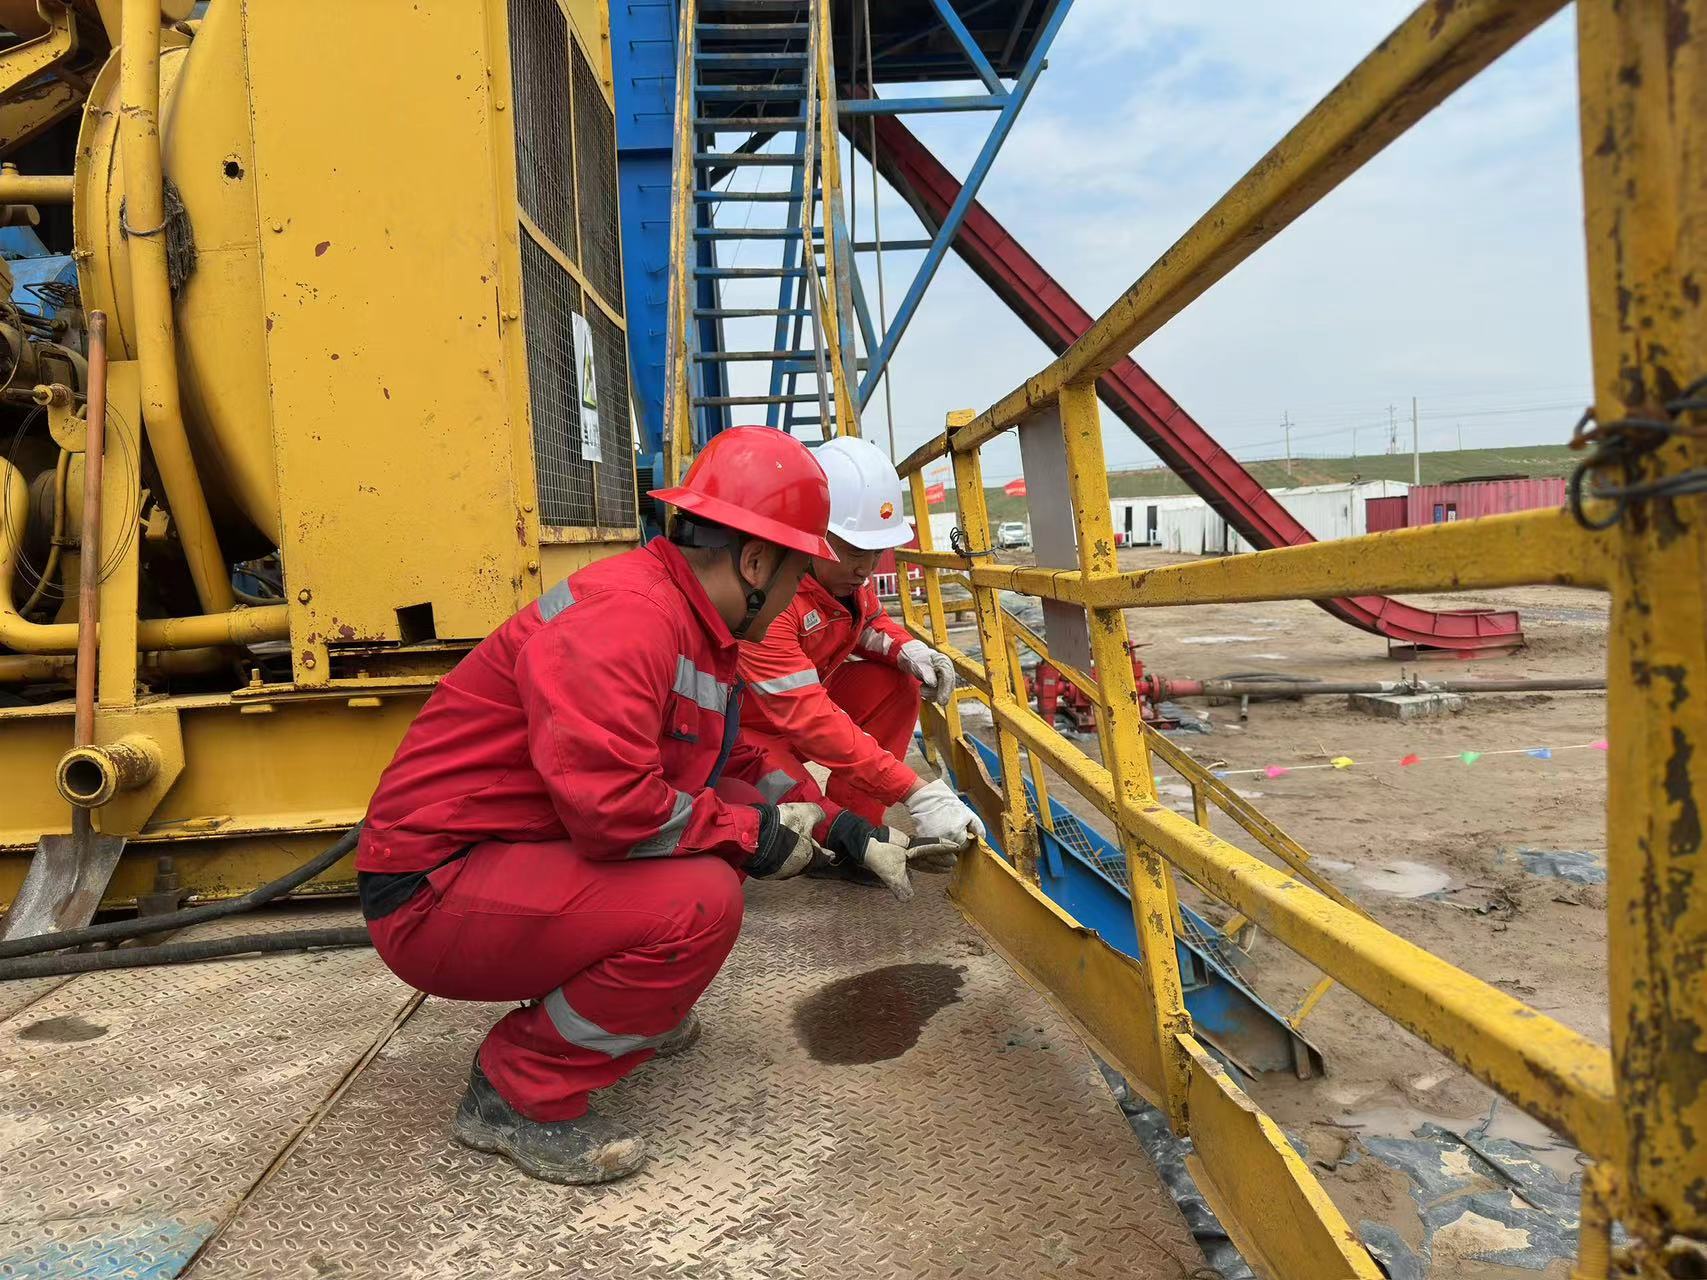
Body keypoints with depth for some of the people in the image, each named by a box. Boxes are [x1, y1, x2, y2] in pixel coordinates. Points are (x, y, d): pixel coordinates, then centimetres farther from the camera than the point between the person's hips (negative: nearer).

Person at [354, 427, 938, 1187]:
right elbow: (611, 805, -33)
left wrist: (852, 838, 17)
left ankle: (628, 1009, 18)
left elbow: (742, 768, 21)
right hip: (433, 891, -10)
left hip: (515, 855, 10)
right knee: (700, 902, -27)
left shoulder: (693, 626, 9)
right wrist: (756, 837, -17)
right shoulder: (627, 616, -24)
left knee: (732, 825, 8)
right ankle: (516, 1095, -6)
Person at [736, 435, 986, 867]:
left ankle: (855, 823, -5)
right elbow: (809, 718, -37)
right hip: (733, 732, -8)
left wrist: (907, 649, -14)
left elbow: (870, 620, 11)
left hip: (798, 706, 8)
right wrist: (917, 794, -39)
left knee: (894, 684, -10)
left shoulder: (843, 567, -10)